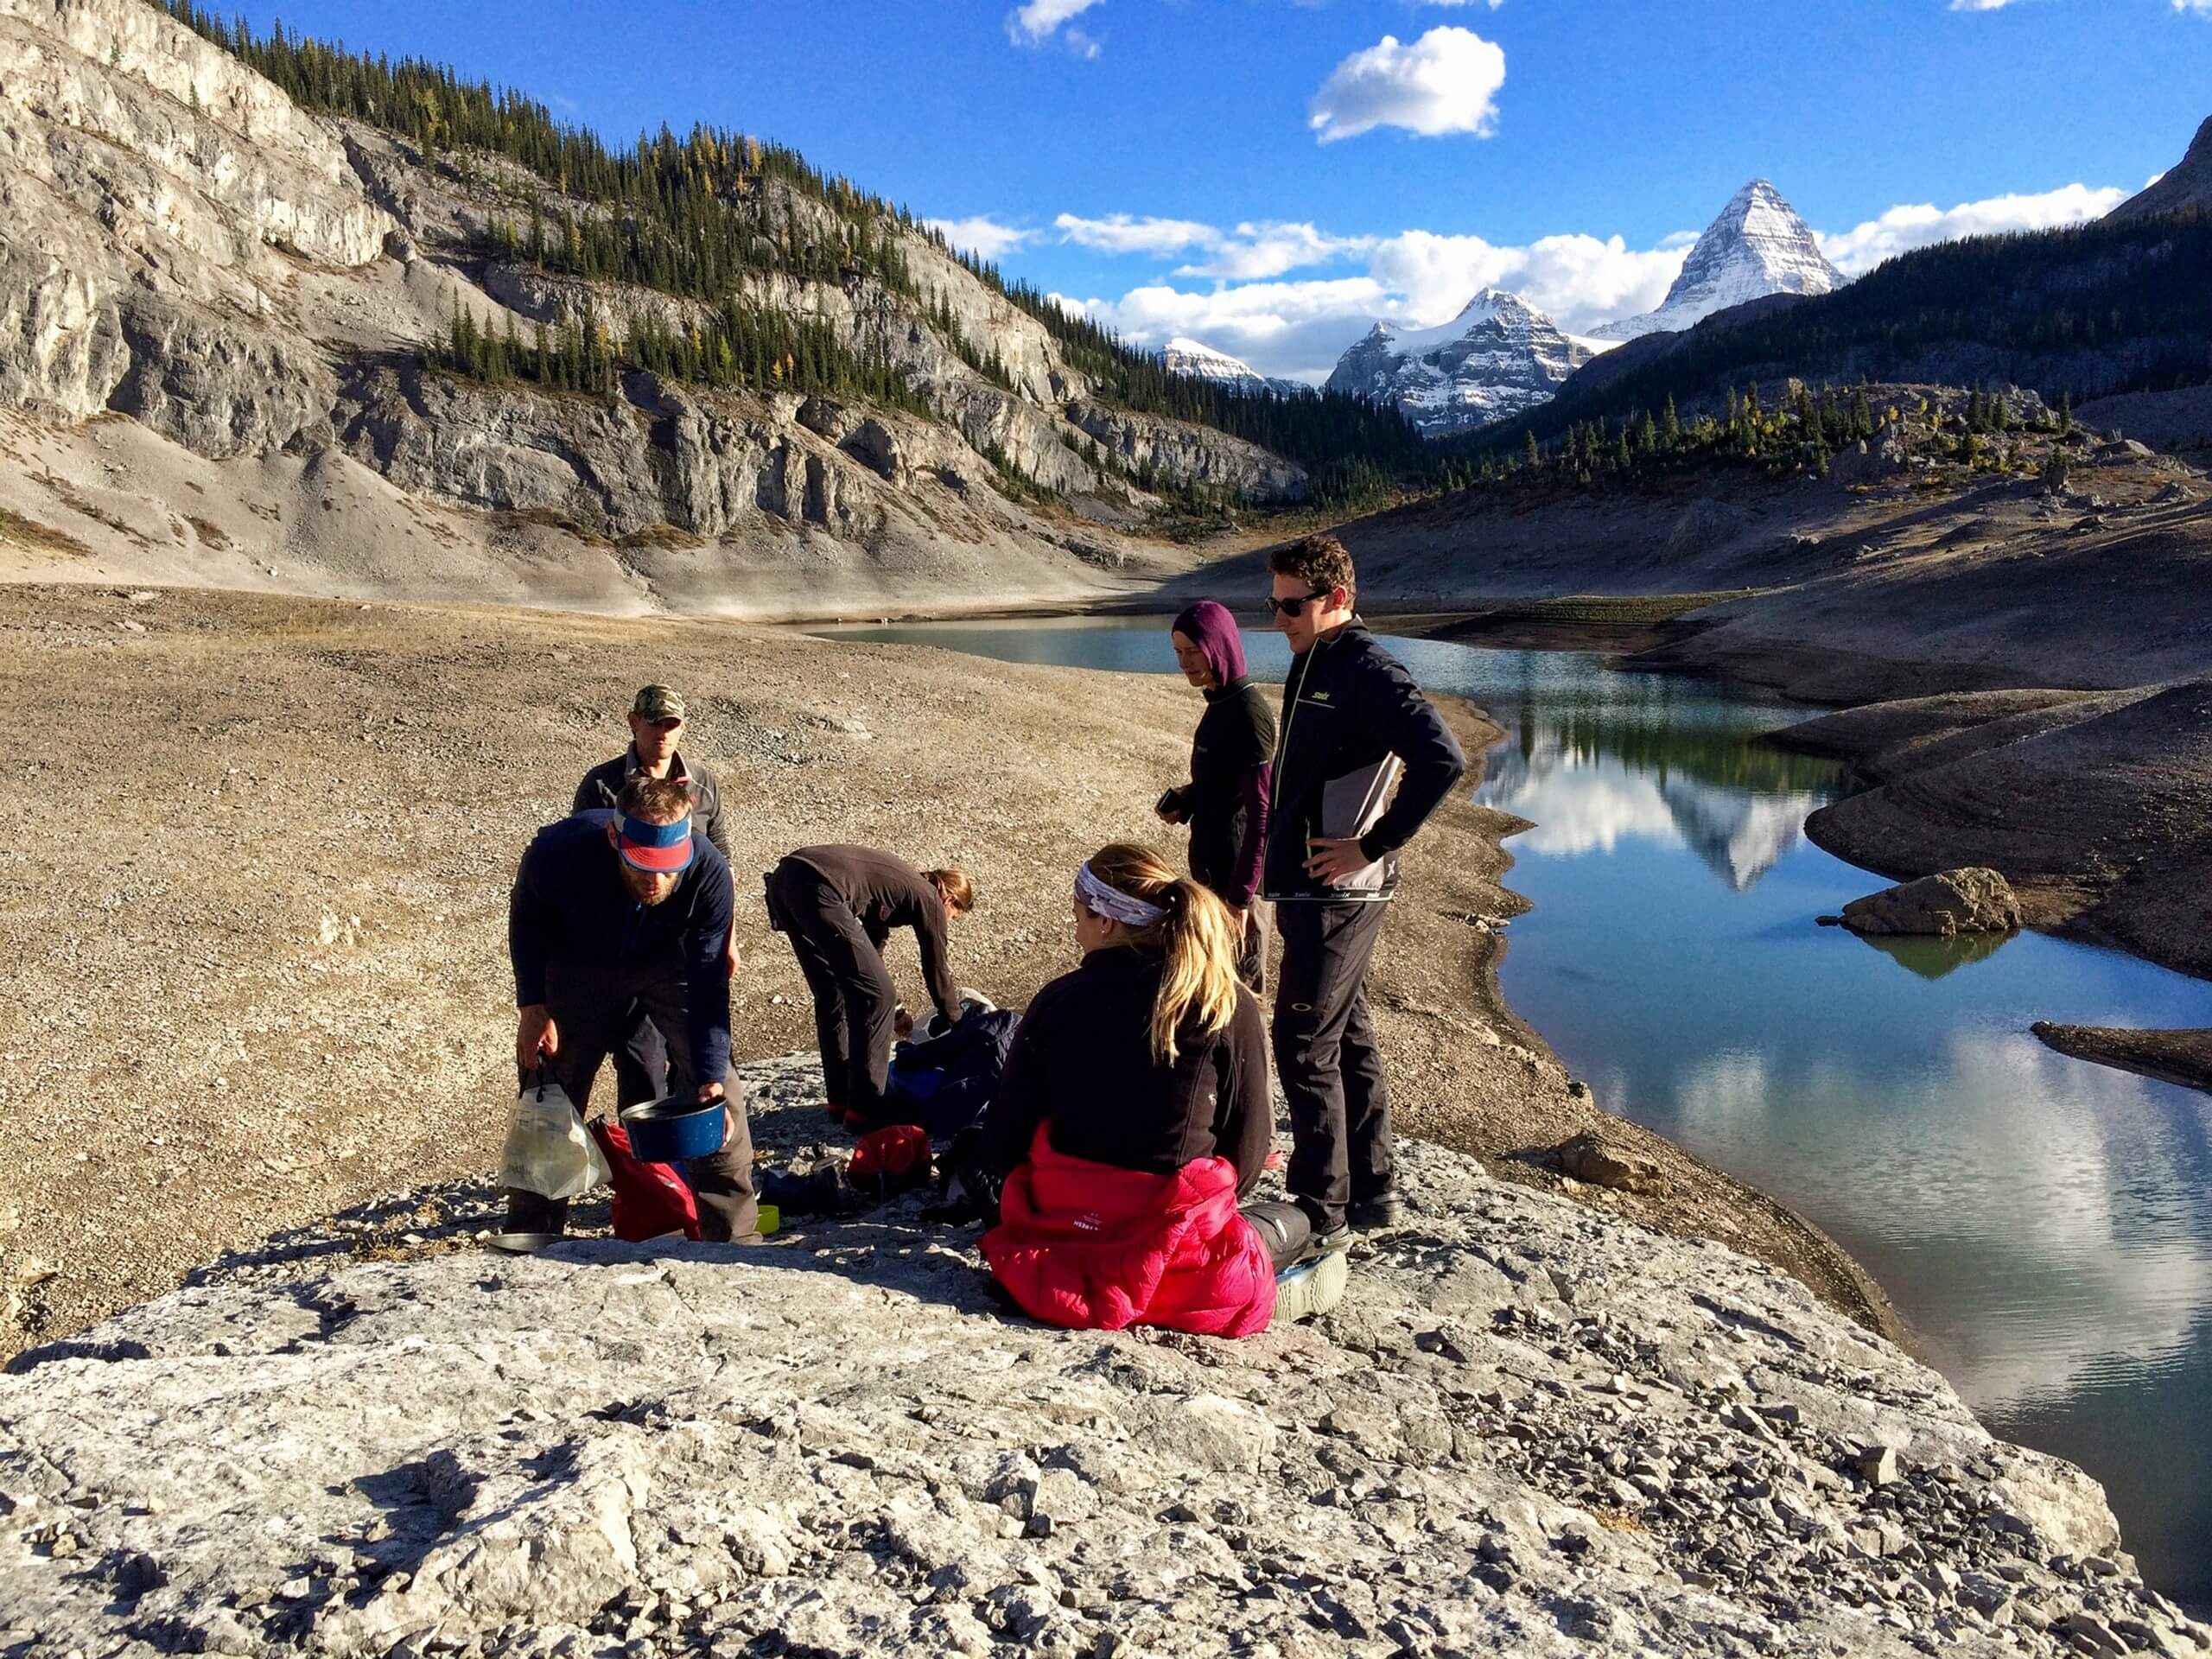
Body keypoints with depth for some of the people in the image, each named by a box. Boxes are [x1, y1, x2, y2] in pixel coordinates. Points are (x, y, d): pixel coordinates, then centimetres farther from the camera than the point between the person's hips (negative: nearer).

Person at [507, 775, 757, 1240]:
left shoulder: (708, 872, -36)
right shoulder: (559, 850, -36)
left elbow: (708, 988, -30)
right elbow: (527, 921, -11)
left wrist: (709, 1077, -38)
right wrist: (532, 1006, -15)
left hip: (671, 965, 0)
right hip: (581, 966, 0)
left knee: (716, 1090, -10)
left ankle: (735, 1232, 3)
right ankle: (530, 1234, 20)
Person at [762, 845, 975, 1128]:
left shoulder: (900, 883, 34)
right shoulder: (929, 899, 12)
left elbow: (870, 947, 43)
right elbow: (937, 972, 18)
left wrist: (895, 1011, 51)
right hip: (819, 889, -9)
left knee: (832, 994, 21)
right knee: (876, 996, 2)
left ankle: (841, 1098, 27)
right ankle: (864, 1108, 6)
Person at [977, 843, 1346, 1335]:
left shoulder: (1058, 1000, -3)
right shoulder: (1230, 1008, -7)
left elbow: (1004, 1138, 0)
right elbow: (1247, 1146, -1)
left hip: (1055, 1234, 2)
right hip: (1168, 1237, -2)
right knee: (1292, 1222, 28)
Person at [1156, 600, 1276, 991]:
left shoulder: (1247, 713, -20)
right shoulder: (1220, 702, 7)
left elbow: (1261, 810, -23)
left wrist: (1241, 896, -24)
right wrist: (1183, 799, 0)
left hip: (1236, 870, -9)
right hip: (1214, 862, 9)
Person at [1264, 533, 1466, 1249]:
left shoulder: (1368, 671, -16)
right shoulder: (1313, 663, 13)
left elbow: (1444, 761, -28)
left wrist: (1373, 846, -23)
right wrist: (1280, 783, 9)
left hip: (1339, 892, -10)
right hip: (1308, 888, 10)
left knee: (1304, 1043, -4)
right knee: (1347, 1036, 16)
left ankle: (1322, 1210, 7)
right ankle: (1374, 1190, 28)